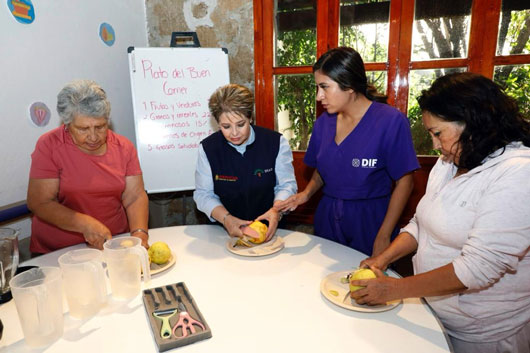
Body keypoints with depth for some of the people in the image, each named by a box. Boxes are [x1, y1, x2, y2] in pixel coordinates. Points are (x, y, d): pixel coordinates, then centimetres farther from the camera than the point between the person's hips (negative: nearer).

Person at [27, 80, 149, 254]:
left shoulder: (123, 147, 6)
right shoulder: (49, 145, -2)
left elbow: (135, 197, 2)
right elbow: (39, 203, -6)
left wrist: (140, 233, -16)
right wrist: (85, 224, -20)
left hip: (116, 244, 2)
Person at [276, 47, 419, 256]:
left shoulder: (390, 121, -13)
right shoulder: (323, 122, 2)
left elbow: (404, 182, -11)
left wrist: (383, 237, -14)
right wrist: (307, 193, -7)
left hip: (369, 221, -4)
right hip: (328, 218, 5)